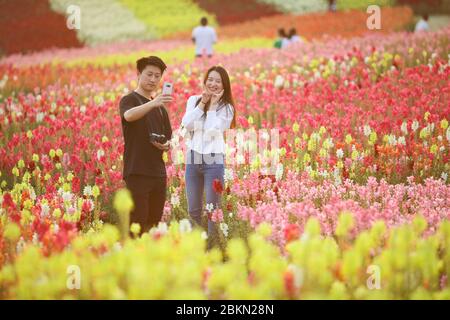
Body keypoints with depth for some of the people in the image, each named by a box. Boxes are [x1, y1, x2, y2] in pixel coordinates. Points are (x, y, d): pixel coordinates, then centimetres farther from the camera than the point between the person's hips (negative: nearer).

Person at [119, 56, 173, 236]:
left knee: (154, 223, 8)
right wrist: (152, 103, -43)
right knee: (138, 223, -11)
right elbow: (128, 115, -27)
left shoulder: (160, 107, 18)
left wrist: (166, 145, 0)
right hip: (137, 172, -7)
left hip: (158, 172, 7)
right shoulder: (130, 99, -2)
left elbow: (168, 139, 24)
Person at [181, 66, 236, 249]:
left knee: (213, 210, -1)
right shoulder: (194, 100, 7)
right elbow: (186, 125, -7)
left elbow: (213, 130, -14)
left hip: (214, 160, -3)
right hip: (192, 159, 3)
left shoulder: (226, 108, -1)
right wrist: (202, 102, -9)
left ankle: (212, 247, 6)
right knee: (193, 210, 9)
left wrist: (212, 105, -10)